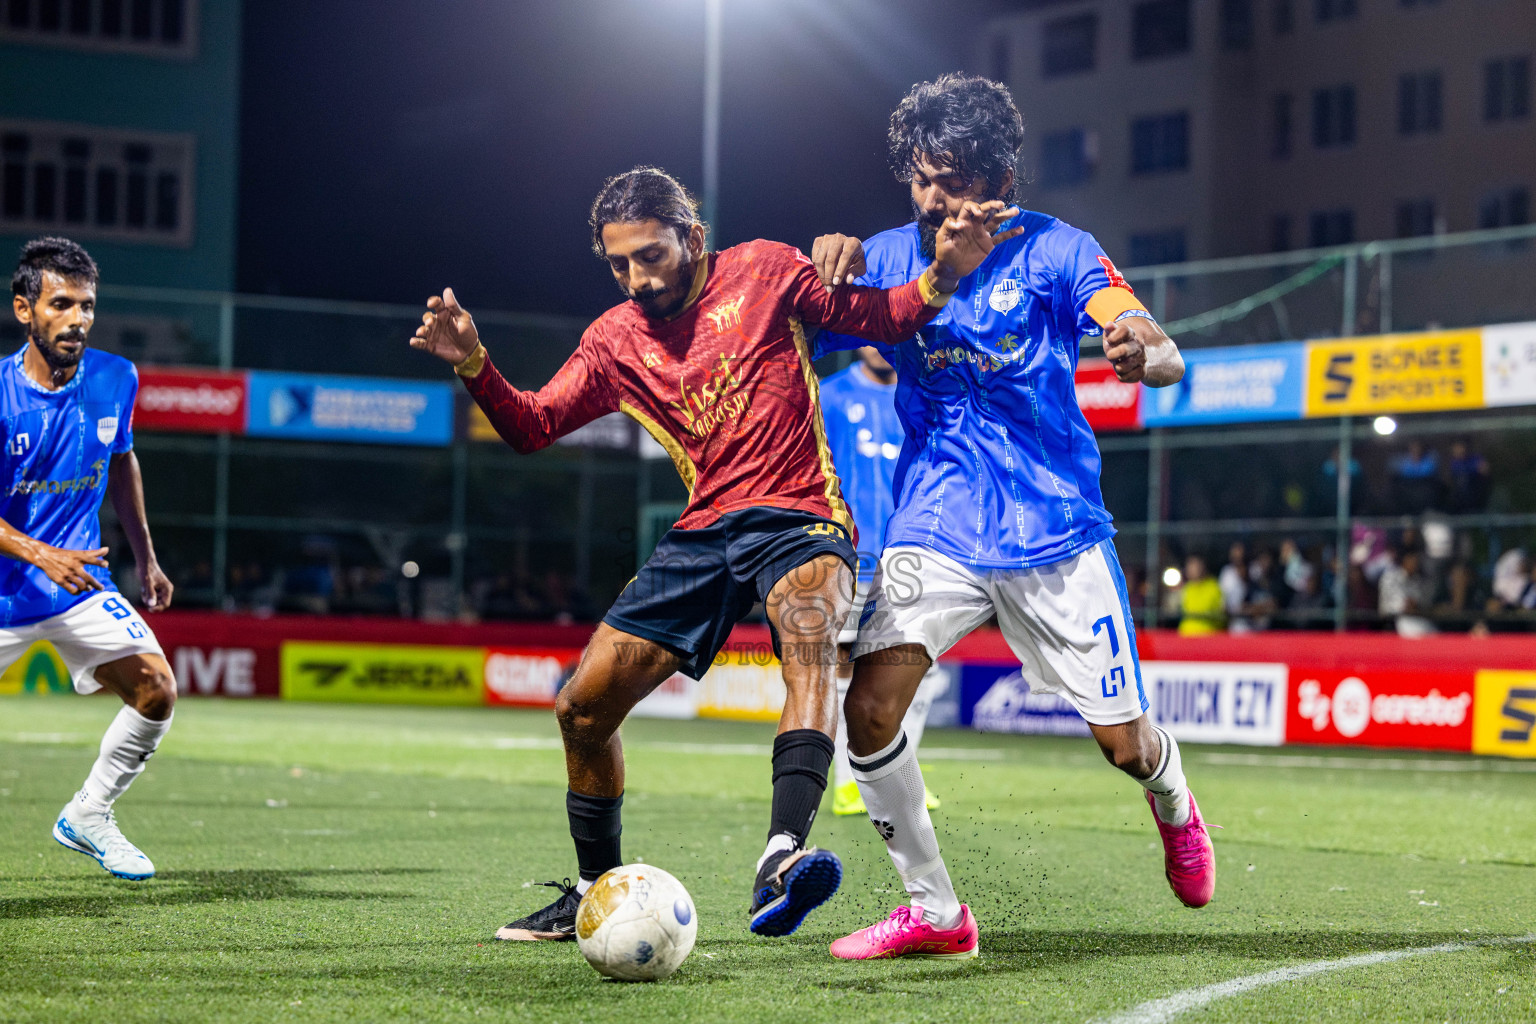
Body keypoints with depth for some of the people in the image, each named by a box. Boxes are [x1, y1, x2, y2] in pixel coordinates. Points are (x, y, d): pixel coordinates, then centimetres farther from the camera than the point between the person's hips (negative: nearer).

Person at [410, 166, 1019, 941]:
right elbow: (531, 426, 9)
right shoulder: (615, 339, 12)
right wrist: (472, 363, -8)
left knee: (811, 646, -36)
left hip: (796, 519, -5)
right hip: (703, 531, 5)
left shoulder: (764, 271, 2)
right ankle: (594, 893, 24)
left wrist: (944, 272, -14)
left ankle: (780, 862, -55)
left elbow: (879, 318, 6)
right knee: (582, 708, 3)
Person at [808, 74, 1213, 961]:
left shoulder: (1056, 252, -7)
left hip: (1056, 533, -2)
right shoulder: (890, 257, 2)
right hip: (935, 531, 2)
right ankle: (935, 912, -2)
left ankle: (1176, 809, 41)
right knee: (870, 707, -18)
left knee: (1124, 742, 2)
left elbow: (1166, 356, -16)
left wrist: (1143, 355, -41)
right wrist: (831, 257, -17)